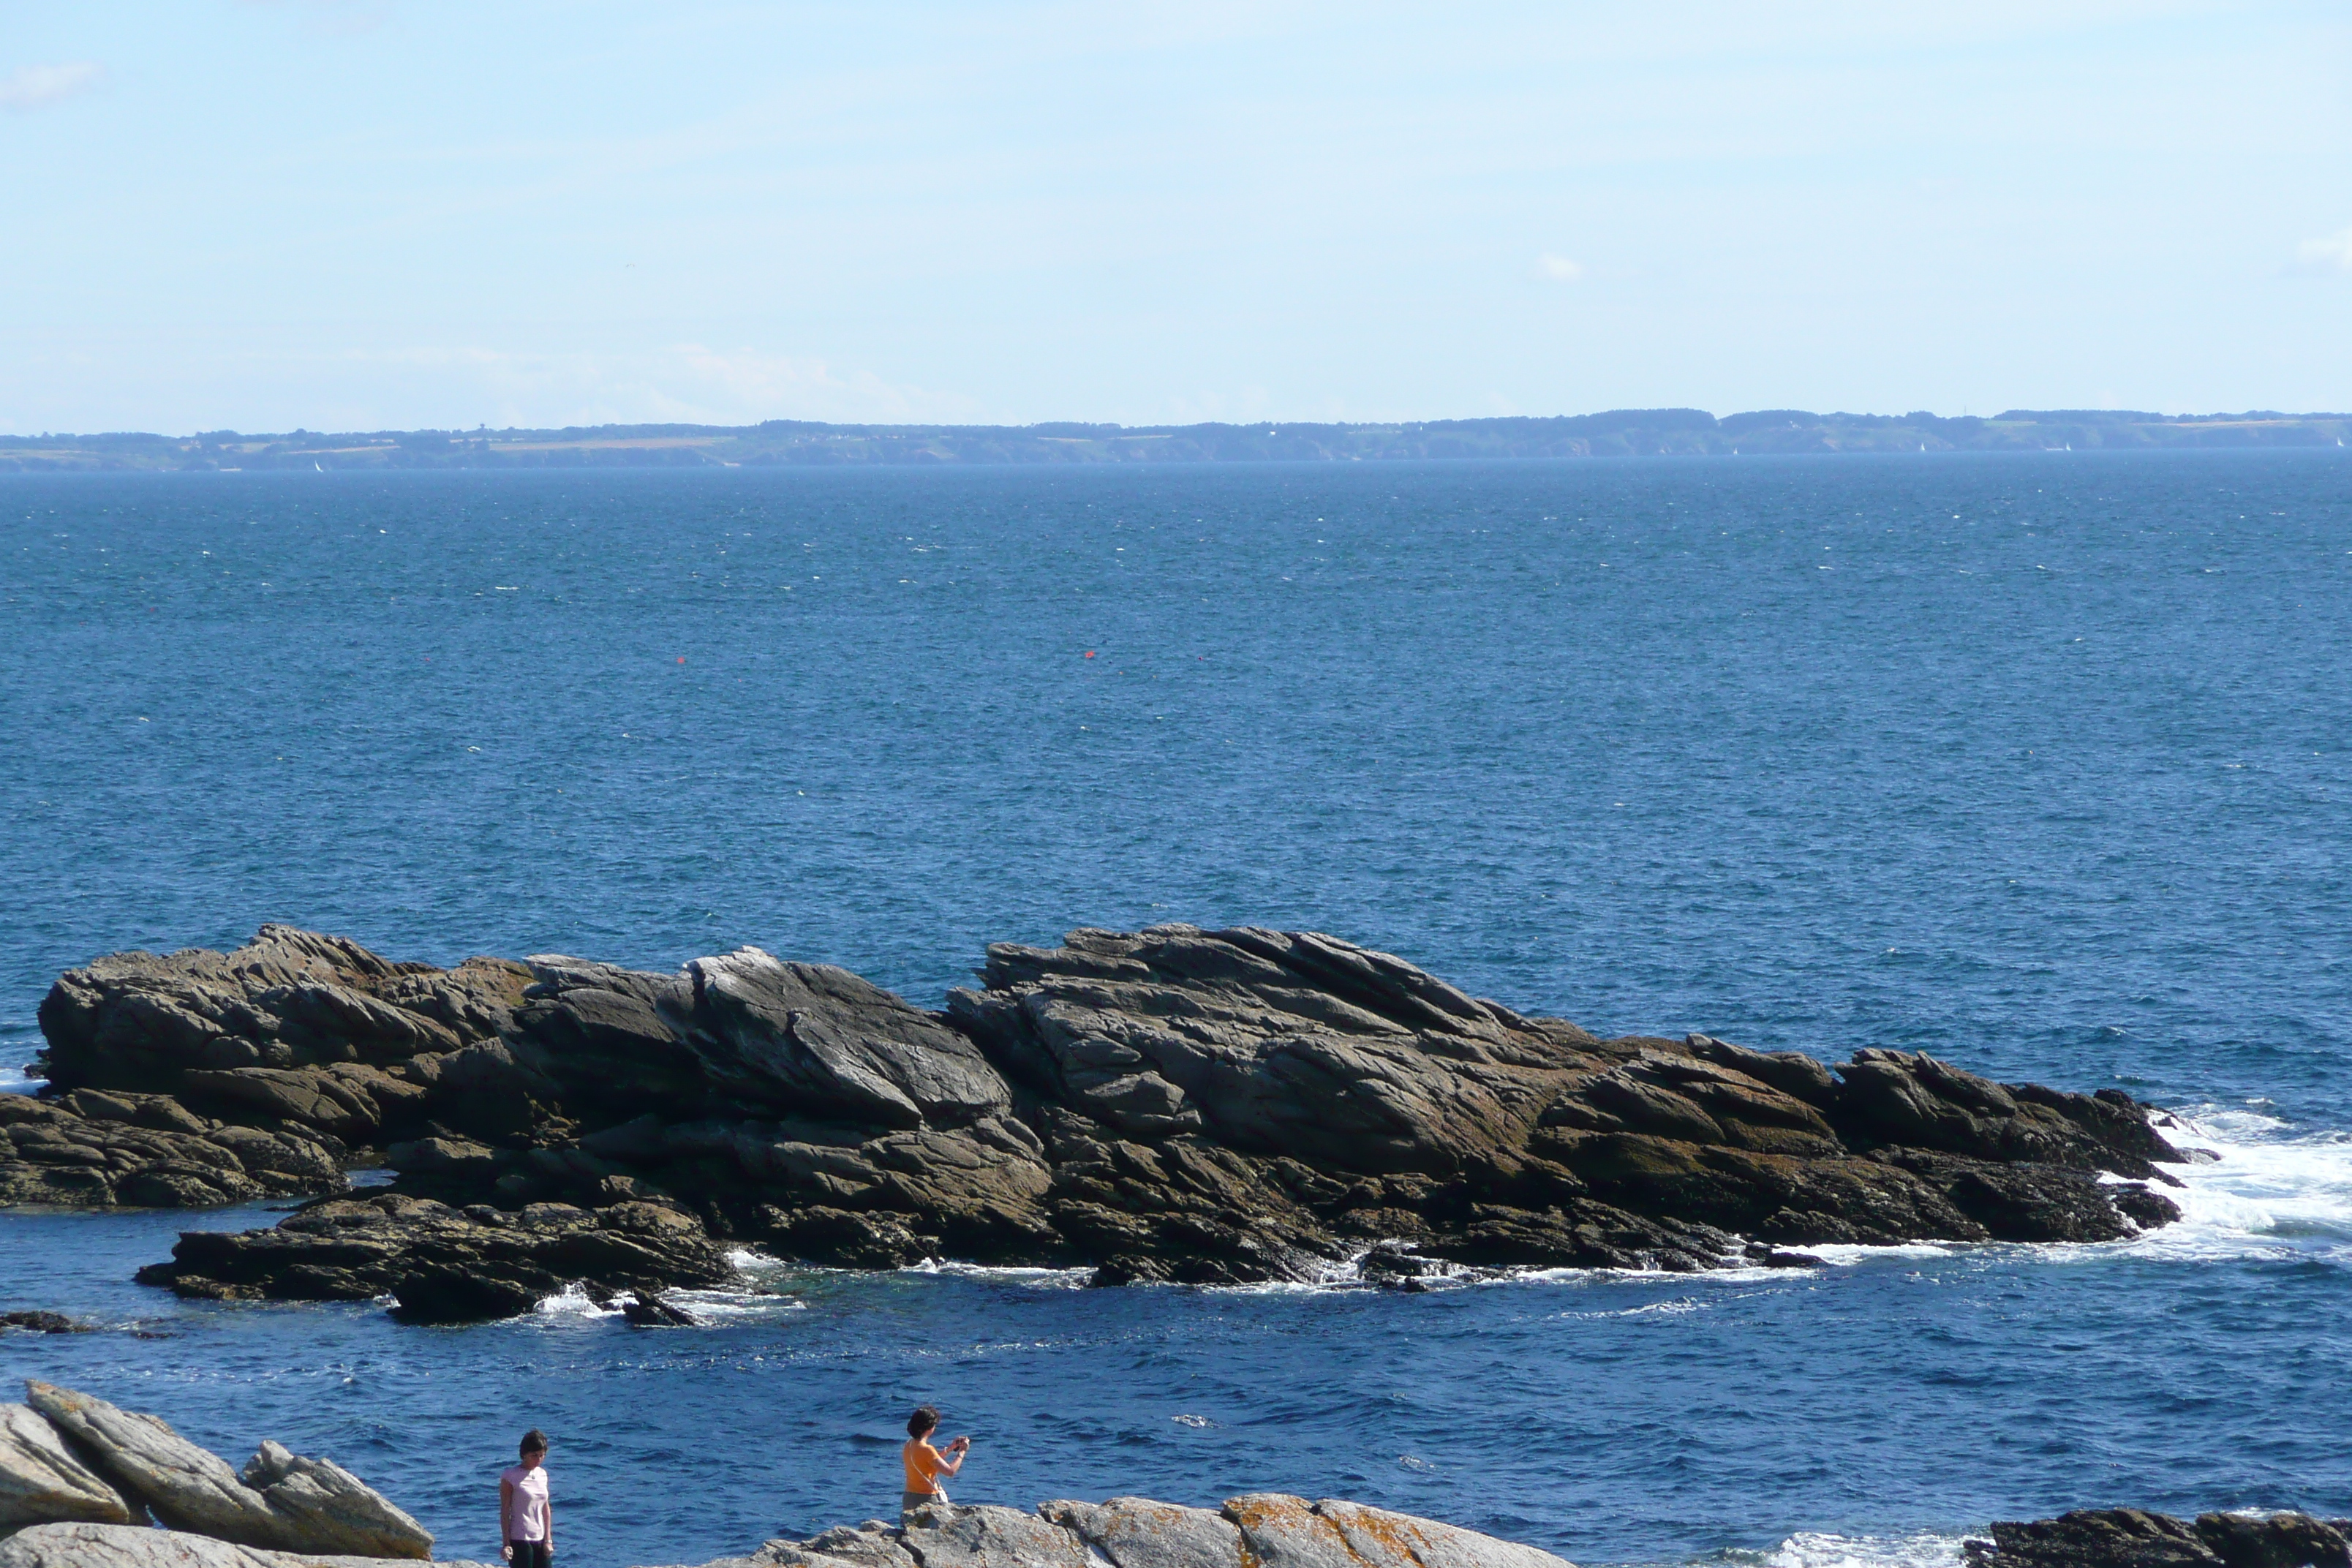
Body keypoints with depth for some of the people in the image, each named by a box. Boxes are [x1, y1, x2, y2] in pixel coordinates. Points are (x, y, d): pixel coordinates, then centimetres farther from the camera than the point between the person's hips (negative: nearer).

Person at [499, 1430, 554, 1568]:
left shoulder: (542, 1474, 10)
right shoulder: (511, 1476, -8)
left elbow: (546, 1508, 13)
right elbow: (505, 1511, -8)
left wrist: (548, 1539, 8)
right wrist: (506, 1543, -12)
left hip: (540, 1540, 6)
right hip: (520, 1541, -6)